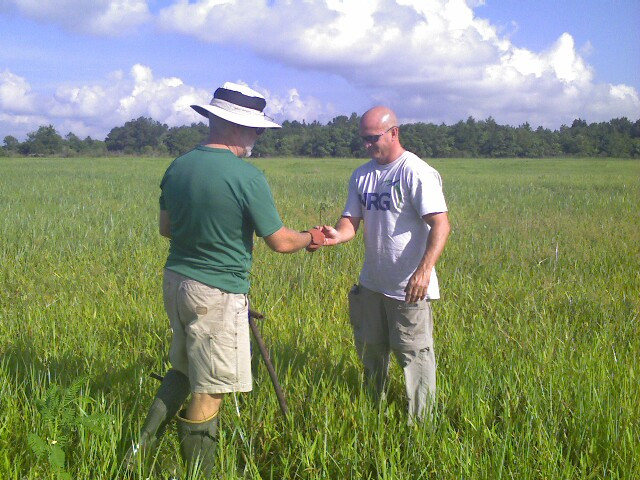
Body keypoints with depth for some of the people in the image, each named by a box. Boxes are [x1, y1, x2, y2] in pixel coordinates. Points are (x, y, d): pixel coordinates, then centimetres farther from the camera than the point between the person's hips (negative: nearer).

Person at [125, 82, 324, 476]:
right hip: (218, 293, -7)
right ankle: (197, 471, 16)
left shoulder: (178, 167, 3)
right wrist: (309, 239, 10)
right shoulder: (247, 177, -17)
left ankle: (142, 447, 25)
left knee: (183, 369, 25)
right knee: (209, 391, 4)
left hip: (176, 280, 8)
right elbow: (280, 241, -10)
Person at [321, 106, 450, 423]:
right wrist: (336, 235, -21)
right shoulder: (361, 176, 8)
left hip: (408, 289, -7)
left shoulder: (416, 173, -14)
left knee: (414, 356, 1)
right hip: (371, 284, 8)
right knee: (370, 351, 20)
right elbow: (351, 220, 4)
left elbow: (440, 225, -20)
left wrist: (425, 269, -32)